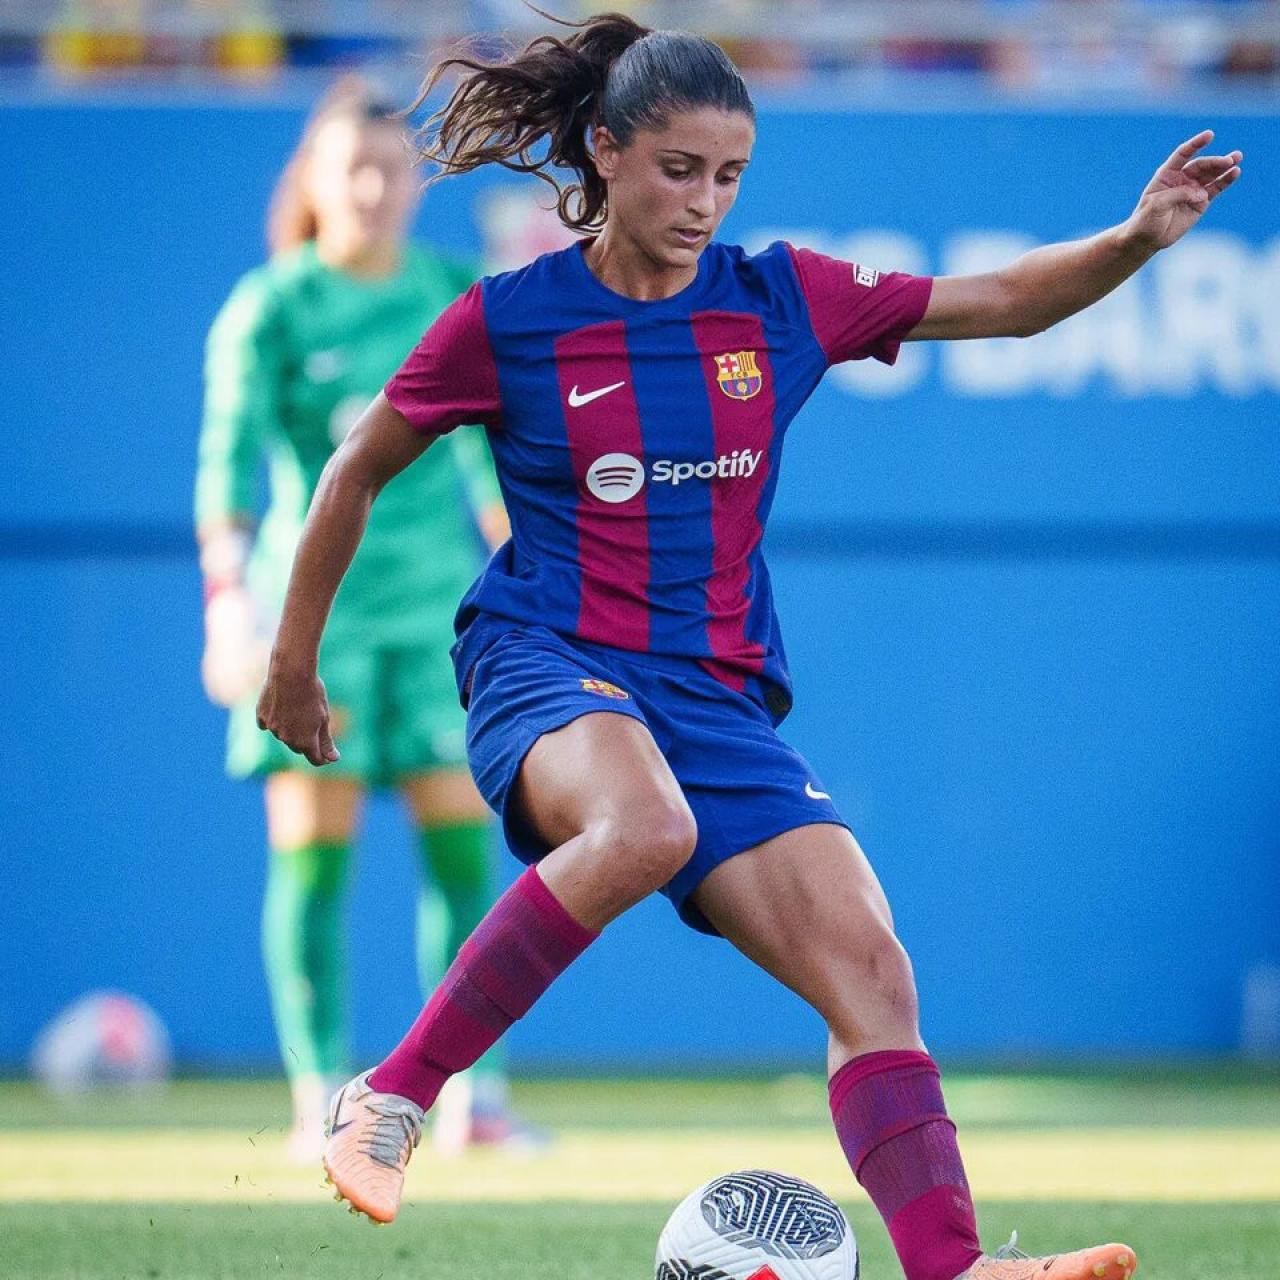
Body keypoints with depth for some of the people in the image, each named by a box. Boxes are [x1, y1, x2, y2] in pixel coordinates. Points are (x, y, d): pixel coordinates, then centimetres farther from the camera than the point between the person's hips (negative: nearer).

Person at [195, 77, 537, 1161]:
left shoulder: (459, 296, 7)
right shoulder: (269, 310, -5)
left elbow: (492, 453, 16)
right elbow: (230, 461, -14)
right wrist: (228, 600, -26)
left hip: (438, 601, 3)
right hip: (314, 597, -3)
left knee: (466, 845, -3)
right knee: (313, 853, -4)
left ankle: (475, 1095, 1)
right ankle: (320, 1102, 0)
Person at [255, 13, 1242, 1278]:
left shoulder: (781, 300, 7)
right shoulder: (509, 319, -2)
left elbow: (1004, 299, 10)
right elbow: (358, 470, 10)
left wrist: (1135, 239, -9)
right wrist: (292, 663, 15)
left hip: (720, 699, 4)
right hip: (550, 668, -4)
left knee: (868, 968, -14)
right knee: (644, 827, -39)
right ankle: (391, 1097, -30)